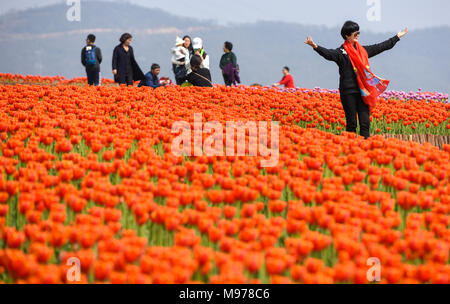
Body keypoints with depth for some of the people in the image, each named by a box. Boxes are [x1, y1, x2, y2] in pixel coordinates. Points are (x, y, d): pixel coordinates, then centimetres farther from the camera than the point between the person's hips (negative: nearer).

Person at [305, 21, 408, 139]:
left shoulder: (363, 50, 16)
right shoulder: (341, 52, -2)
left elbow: (381, 47, 26)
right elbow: (328, 54, -21)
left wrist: (397, 37, 32)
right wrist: (315, 46, -40)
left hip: (363, 92, 5)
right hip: (348, 92, -5)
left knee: (365, 122, 0)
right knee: (351, 122, -2)